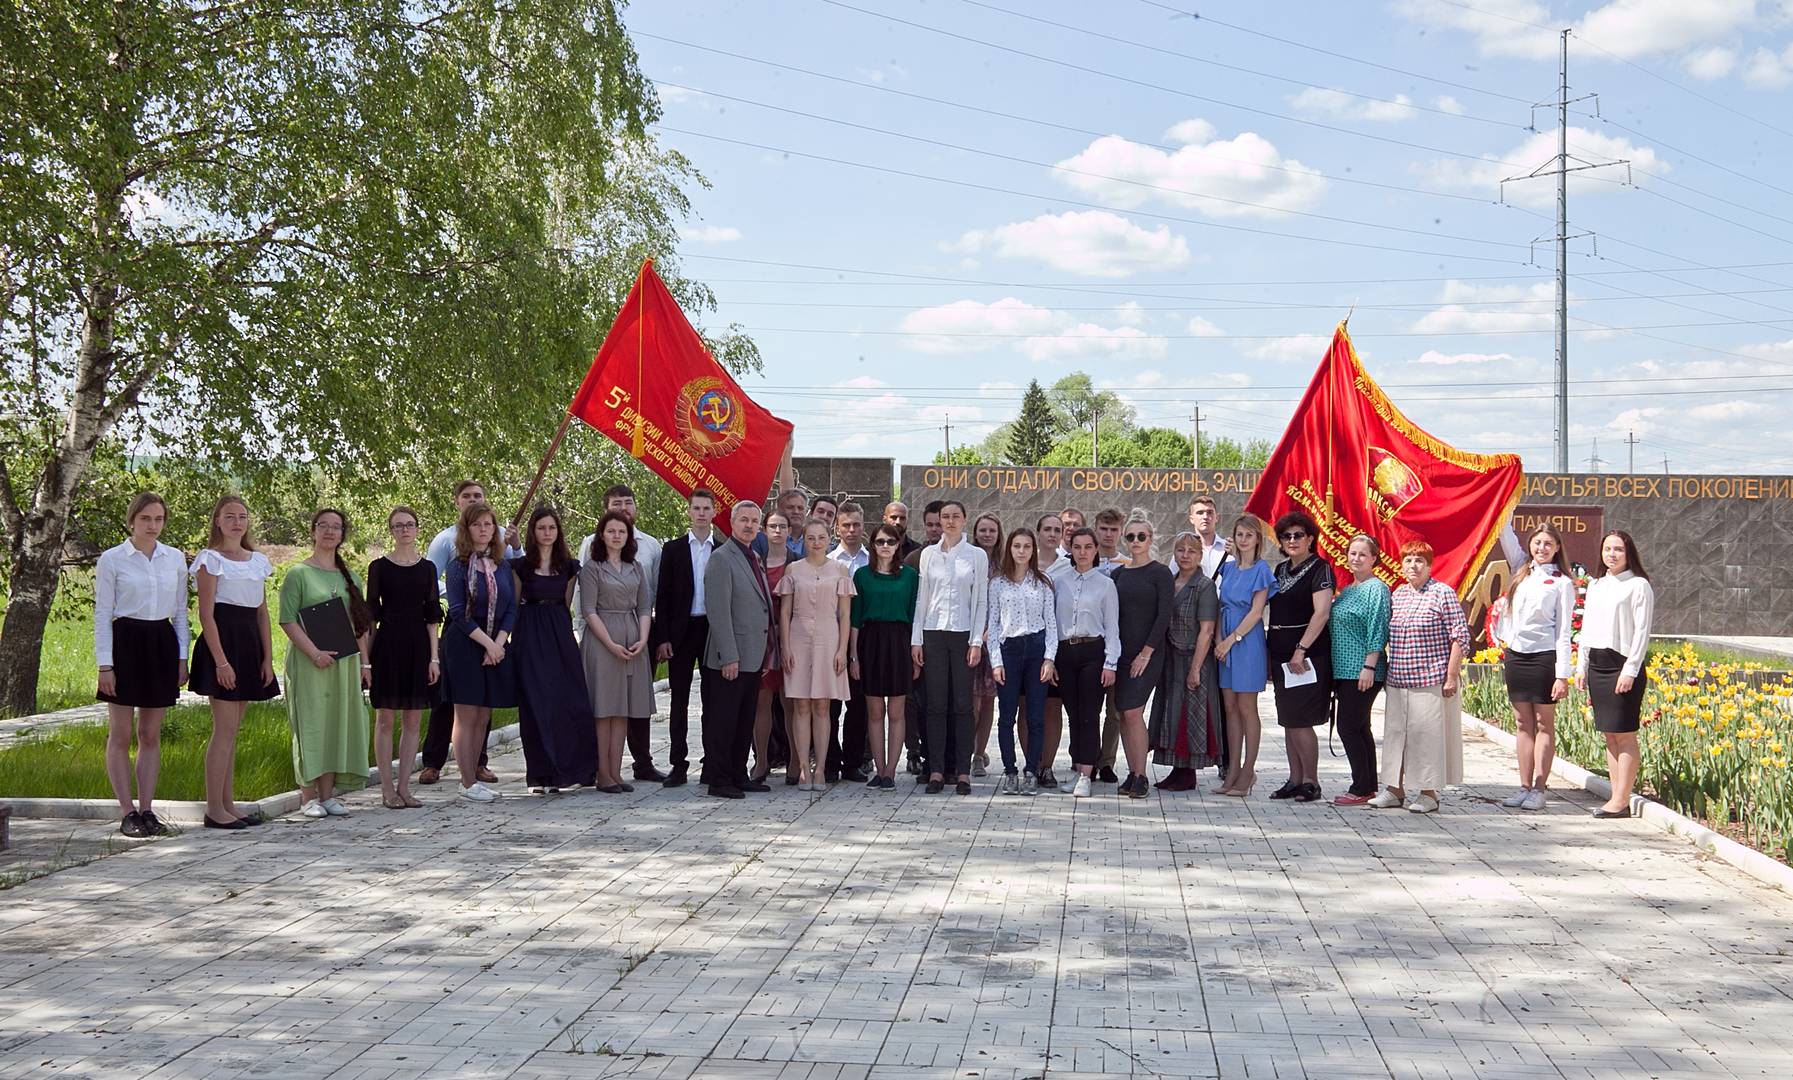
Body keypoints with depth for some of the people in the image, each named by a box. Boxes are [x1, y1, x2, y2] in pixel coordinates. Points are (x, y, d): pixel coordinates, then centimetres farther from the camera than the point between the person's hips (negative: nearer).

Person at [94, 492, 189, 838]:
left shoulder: (175, 559, 8)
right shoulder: (111, 560, -2)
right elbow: (102, 614, -3)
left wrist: (182, 657, 7)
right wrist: (105, 665, -8)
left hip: (162, 644, 3)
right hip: (126, 643, -3)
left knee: (151, 735, 7)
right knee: (120, 735, 0)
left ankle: (146, 809, 12)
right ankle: (127, 813, 5)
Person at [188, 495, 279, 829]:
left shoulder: (258, 561, 15)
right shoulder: (210, 559, -4)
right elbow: (206, 614, -10)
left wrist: (267, 657, 7)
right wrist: (221, 661, -17)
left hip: (249, 644, 7)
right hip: (222, 641, -7)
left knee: (231, 729, 10)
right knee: (225, 729, -8)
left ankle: (228, 805, 14)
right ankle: (214, 809, -4)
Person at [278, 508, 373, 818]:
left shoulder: (348, 577, 14)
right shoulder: (299, 573, -3)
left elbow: (360, 623, 16)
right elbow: (287, 620, -10)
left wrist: (365, 662, 8)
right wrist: (315, 653, -18)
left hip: (344, 662, 5)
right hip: (308, 662, -5)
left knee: (337, 724, 5)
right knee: (310, 725, -4)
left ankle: (328, 794, 12)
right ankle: (308, 797, 1)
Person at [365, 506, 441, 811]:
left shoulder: (427, 567, 8)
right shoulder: (379, 567, 1)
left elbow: (432, 616, 7)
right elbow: (371, 615, 1)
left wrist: (434, 656, 0)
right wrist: (366, 657, -4)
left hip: (419, 645, 3)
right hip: (388, 644, -3)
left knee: (413, 720, 5)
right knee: (385, 719, 1)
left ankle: (404, 786, 12)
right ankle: (387, 789, 6)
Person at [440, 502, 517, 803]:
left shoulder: (502, 566, 11)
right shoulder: (458, 566, -4)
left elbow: (511, 609, 8)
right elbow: (458, 612, -10)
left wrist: (500, 642, -7)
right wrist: (488, 643, -15)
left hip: (497, 646, 5)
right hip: (465, 646, -5)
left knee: (483, 718, 8)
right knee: (467, 716, -3)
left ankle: (474, 775, 16)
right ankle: (468, 784, -1)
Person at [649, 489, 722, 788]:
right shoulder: (673, 549, 5)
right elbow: (662, 596, 3)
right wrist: (662, 638, -5)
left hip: (715, 629, 0)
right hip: (681, 631, 0)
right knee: (679, 700, 2)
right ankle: (679, 764, 6)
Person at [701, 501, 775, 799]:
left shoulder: (755, 559, 16)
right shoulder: (721, 558, -11)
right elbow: (719, 612, -17)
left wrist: (770, 649, 16)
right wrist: (729, 657, -20)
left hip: (754, 658, 9)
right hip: (731, 659, -8)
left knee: (745, 722, 14)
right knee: (723, 721, -1)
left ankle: (738, 776, 21)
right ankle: (719, 781, 5)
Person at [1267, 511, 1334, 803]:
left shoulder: (1320, 568, -8)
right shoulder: (1281, 570, 15)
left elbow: (1321, 613, -16)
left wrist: (1300, 650, -20)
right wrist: (1271, 656, 15)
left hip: (1308, 655, -8)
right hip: (1281, 655, 8)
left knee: (1300, 721, -8)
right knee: (1288, 722, 9)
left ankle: (1310, 782, 1)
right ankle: (1295, 780, 15)